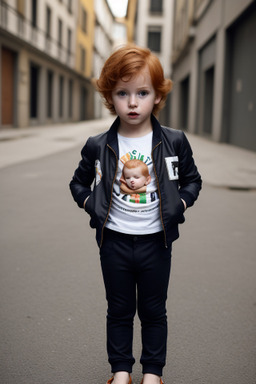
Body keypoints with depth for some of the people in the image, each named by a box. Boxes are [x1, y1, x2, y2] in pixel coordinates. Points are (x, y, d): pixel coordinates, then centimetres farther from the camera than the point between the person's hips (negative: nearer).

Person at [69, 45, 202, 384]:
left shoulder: (174, 142, -6)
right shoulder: (98, 146, -5)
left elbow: (192, 179, 7)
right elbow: (79, 182, 10)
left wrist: (179, 205, -8)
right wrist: (93, 206, -5)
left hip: (156, 241, 0)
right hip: (114, 242, 1)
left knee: (153, 311, 14)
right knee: (119, 311, 15)